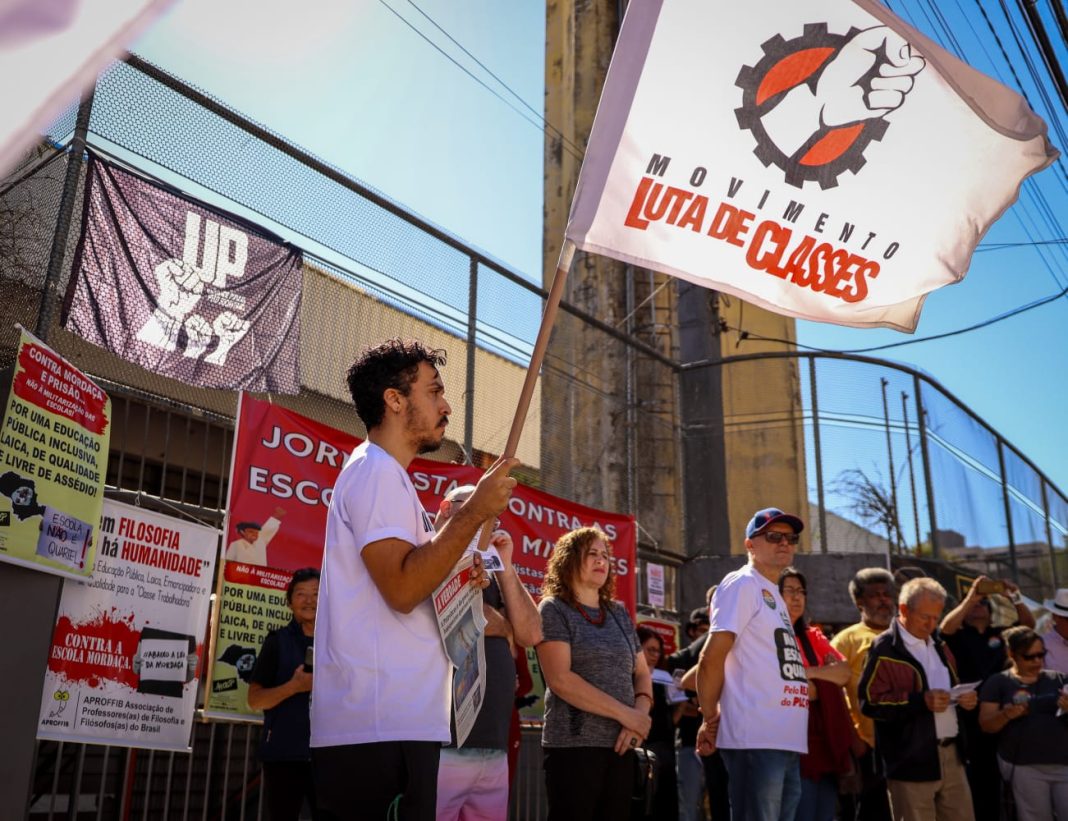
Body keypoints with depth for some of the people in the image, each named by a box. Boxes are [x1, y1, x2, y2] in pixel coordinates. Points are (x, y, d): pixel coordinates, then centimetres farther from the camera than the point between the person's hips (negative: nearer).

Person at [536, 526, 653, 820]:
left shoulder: (619, 613, 15)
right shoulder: (554, 609, -4)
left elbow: (642, 673, 14)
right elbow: (560, 679, -15)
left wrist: (640, 715, -7)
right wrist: (626, 714, -15)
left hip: (620, 746, 6)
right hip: (574, 745, -6)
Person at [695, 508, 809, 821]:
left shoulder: (774, 596, 22)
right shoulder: (742, 584, -6)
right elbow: (712, 657, -13)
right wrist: (710, 719, -10)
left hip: (786, 739, 9)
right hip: (756, 737, -9)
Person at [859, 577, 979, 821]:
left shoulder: (938, 645, 16)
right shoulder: (885, 649, -11)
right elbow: (870, 701, -18)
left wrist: (963, 698, 6)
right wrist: (921, 701, -24)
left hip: (951, 755, 8)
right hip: (912, 760, -7)